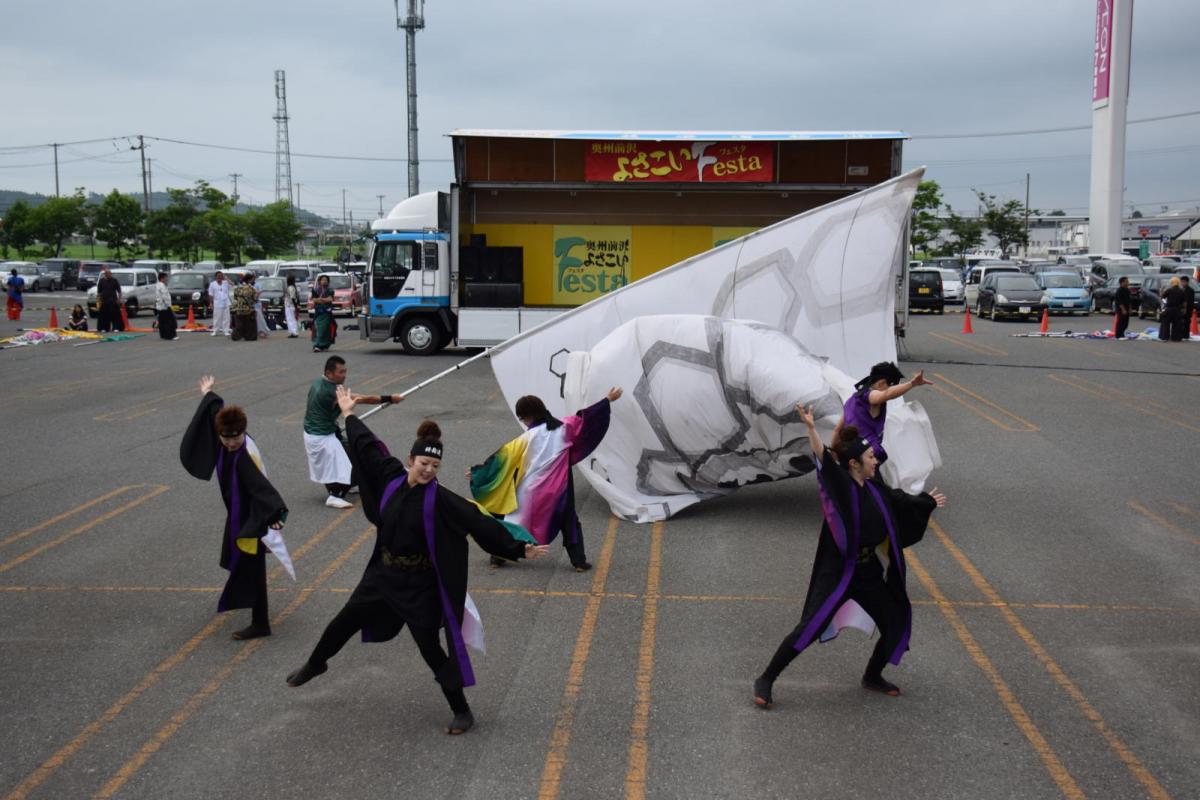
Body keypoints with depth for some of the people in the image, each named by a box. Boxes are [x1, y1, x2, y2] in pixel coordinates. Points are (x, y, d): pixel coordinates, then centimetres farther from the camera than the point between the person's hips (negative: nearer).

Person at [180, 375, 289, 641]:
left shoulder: (245, 457, -33)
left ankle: (260, 623, 6)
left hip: (250, 516, -10)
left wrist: (274, 514, -60)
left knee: (250, 566, -3)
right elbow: (217, 409, 8)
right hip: (237, 512, 10)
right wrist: (207, 395, 26)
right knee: (238, 558, 29)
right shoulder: (227, 441, -11)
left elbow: (260, 485, -46)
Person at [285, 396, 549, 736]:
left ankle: (462, 712, 13)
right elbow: (368, 447, 9)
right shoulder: (393, 477, -6)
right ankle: (315, 664, 51)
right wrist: (349, 415, 21)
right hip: (383, 573, 5)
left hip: (418, 583, -5)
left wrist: (518, 548, -28)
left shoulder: (440, 499, -20)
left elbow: (479, 523, -23)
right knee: (345, 621, 21)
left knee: (430, 648, -1)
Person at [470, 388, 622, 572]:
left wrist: (477, 470, 7)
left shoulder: (527, 438, -6)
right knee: (569, 523, 12)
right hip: (558, 489, 1)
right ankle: (579, 562, 5)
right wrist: (608, 400, 12)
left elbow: (504, 456, -2)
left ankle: (498, 557, 19)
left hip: (531, 490, -1)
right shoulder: (564, 428, -3)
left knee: (515, 521, 15)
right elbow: (586, 418, 2)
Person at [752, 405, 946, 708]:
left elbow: (899, 500, 25)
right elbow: (824, 458, -33)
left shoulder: (874, 488, 5)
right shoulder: (841, 486, -16)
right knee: (810, 628, -13)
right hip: (837, 573, -8)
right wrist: (811, 428, -49)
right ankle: (765, 680, -1)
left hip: (869, 574, 8)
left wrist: (928, 501, 41)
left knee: (896, 625, 13)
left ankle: (872, 677, 38)